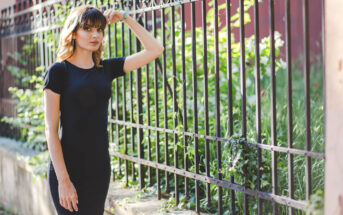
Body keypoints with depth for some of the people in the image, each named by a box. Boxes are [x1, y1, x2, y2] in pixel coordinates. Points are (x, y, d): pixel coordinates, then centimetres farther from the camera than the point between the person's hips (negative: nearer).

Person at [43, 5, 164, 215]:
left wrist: (124, 18, 3)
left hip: (100, 168, 5)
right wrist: (63, 179, -15)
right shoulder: (59, 71, -6)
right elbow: (51, 130, -10)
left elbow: (155, 50, 7)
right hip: (69, 169, -5)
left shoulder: (106, 68, 8)